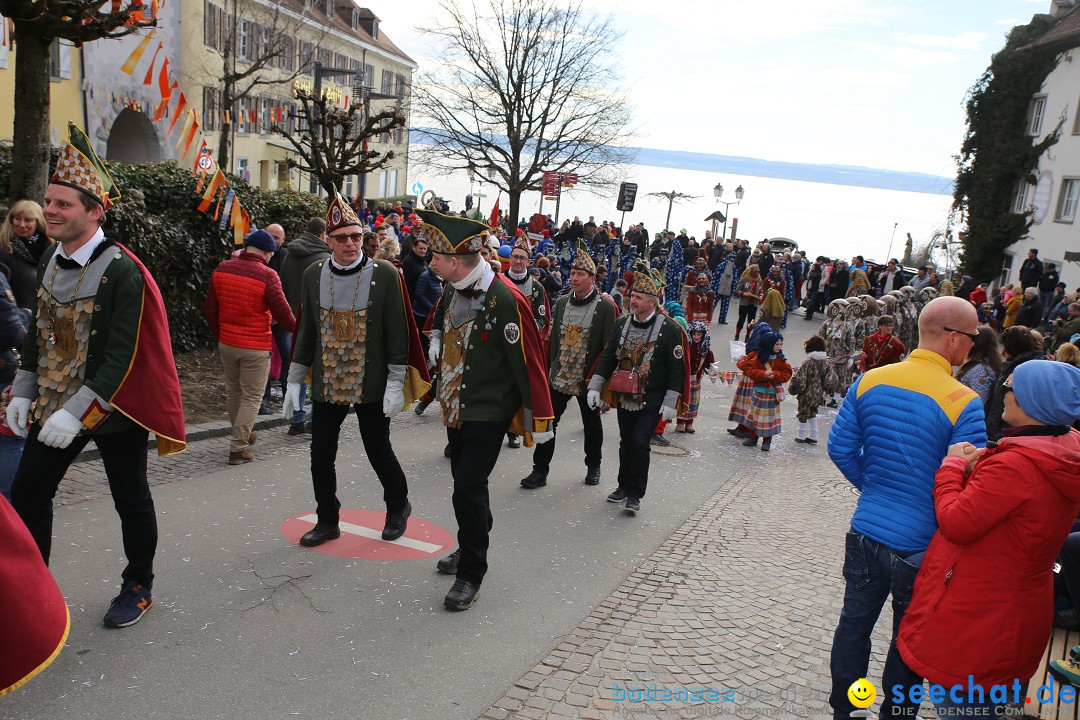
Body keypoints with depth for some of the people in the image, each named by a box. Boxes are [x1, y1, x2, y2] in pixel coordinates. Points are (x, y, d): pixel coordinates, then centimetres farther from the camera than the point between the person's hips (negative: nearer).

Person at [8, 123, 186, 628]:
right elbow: (40, 332, 13)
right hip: (55, 405, 7)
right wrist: (23, 393, 6)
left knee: (131, 500, 9)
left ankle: (139, 587, 28)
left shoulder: (122, 270, -20)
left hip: (114, 409, -7)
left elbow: (121, 356, -23)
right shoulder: (50, 260, 4)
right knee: (27, 492, 8)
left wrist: (77, 413, -27)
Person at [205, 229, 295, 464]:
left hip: (226, 343, 6)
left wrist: (219, 334, 19)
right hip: (256, 347, -6)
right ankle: (238, 449, 3)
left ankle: (242, 434, 38)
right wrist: (297, 329, 6)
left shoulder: (222, 269, 0)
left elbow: (210, 307, 6)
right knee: (252, 397, 4)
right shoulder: (267, 276, -17)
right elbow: (282, 312, -13)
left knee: (233, 392, 20)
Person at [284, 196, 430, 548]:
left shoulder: (385, 274, -9)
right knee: (321, 455, 7)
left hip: (371, 384, -3)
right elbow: (307, 331, 8)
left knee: (378, 451, 8)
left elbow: (398, 333, -8)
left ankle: (398, 506, 34)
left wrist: (396, 383, -12)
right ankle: (327, 521, 25)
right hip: (326, 383, 4)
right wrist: (294, 381, 7)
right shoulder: (314, 275, 2)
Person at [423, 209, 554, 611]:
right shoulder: (454, 288, 1)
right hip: (456, 406, 8)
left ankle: (471, 574, 7)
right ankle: (470, 547, 40)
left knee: (469, 489, -9)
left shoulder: (506, 300, -24)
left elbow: (528, 363, -20)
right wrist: (436, 339, 0)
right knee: (464, 482, 19)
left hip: (489, 412, -8)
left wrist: (539, 422, -16)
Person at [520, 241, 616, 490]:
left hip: (588, 379, -3)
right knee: (548, 420, -1)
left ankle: (593, 467, 32)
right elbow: (554, 338, 11)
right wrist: (551, 367, 7)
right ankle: (540, 470, 7)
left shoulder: (605, 306, -9)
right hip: (559, 376, 3)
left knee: (592, 424, 13)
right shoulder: (562, 302, 6)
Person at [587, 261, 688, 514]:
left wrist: (671, 402, -14)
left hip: (652, 401, -5)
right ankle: (624, 486, 32)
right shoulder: (621, 323, 3)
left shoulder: (670, 329, -11)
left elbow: (676, 368, -10)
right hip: (624, 397, 5)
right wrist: (595, 387, 2)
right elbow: (607, 357, 8)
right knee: (626, 443, 14)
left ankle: (635, 494, 4)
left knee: (639, 442, -11)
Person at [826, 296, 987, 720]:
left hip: (866, 533, 4)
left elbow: (840, 448, 0)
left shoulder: (869, 381, -5)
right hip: (921, 546, -4)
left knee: (854, 624, 18)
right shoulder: (964, 403, -19)